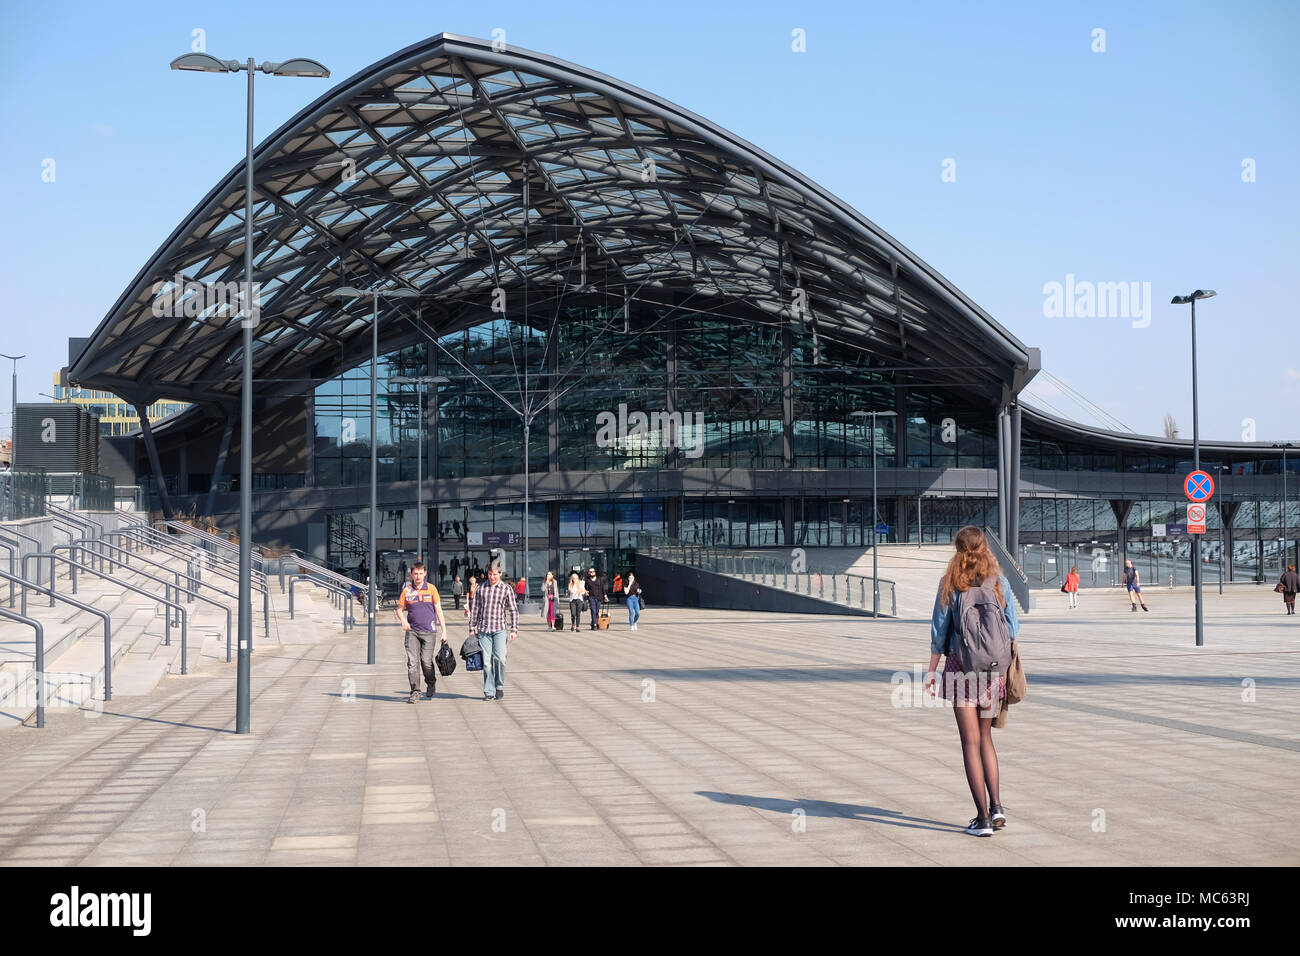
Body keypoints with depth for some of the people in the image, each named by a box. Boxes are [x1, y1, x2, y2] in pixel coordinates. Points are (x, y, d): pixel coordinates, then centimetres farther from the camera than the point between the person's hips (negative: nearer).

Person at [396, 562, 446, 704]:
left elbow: (438, 609, 6)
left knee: (427, 661, -4)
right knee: (412, 662, -5)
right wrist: (403, 620, -8)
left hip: (429, 631, -1)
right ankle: (415, 692, 1)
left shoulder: (431, 589, 3)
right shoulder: (406, 590, 6)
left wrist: (444, 630, 2)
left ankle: (431, 684, 22)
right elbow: (400, 609, 13)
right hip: (412, 631, 2)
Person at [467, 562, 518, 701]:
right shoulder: (480, 589, 10)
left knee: (499, 658, -16)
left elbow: (513, 610, 5)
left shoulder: (507, 589, 4)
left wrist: (514, 630, -2)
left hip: (500, 629, -2)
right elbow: (474, 609, 14)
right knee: (486, 662, -1)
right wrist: (472, 628, 10)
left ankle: (500, 687, 3)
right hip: (483, 630, 2)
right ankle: (489, 692, 6)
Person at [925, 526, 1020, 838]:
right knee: (985, 737, 18)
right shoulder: (1000, 584, 1)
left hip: (960, 665, -3)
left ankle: (983, 818, 0)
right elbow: (1012, 629, 4)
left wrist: (931, 670, 4)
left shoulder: (949, 584, -5)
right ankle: (996, 806, 7)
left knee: (971, 741, 1)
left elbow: (939, 630, -4)